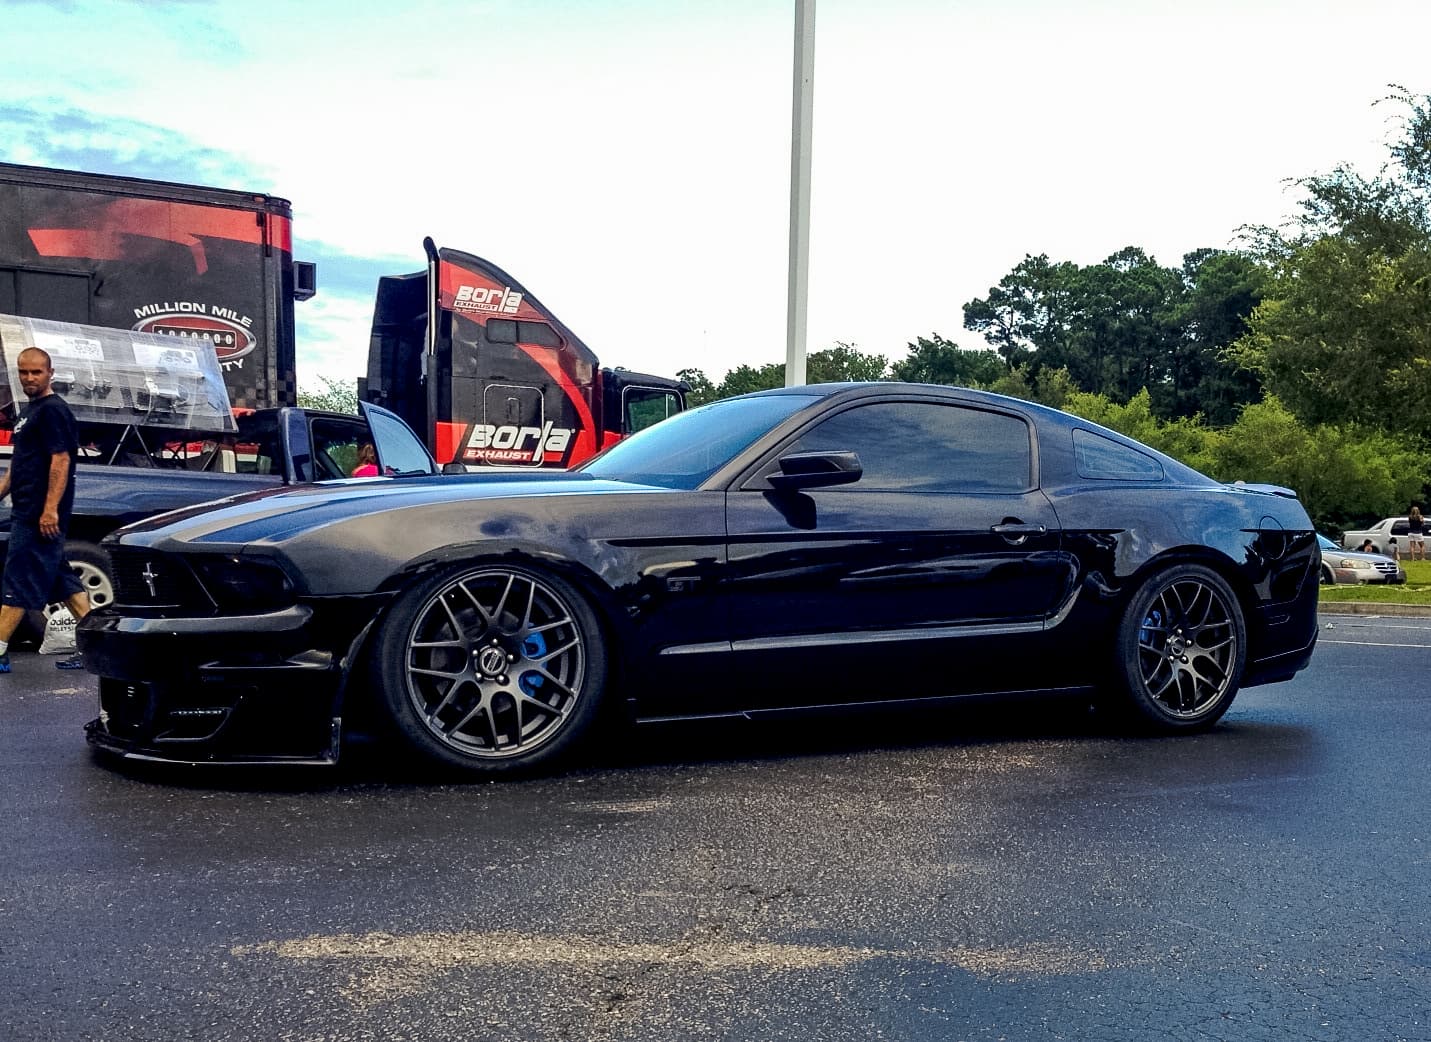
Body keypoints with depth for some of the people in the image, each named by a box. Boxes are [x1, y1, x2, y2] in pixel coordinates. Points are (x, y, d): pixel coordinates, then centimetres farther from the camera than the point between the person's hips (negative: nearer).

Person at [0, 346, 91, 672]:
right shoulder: (31, 410, 19)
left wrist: (50, 509, -24)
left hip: (40, 516, -10)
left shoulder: (53, 410, -11)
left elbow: (61, 460, -19)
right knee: (63, 580, 10)